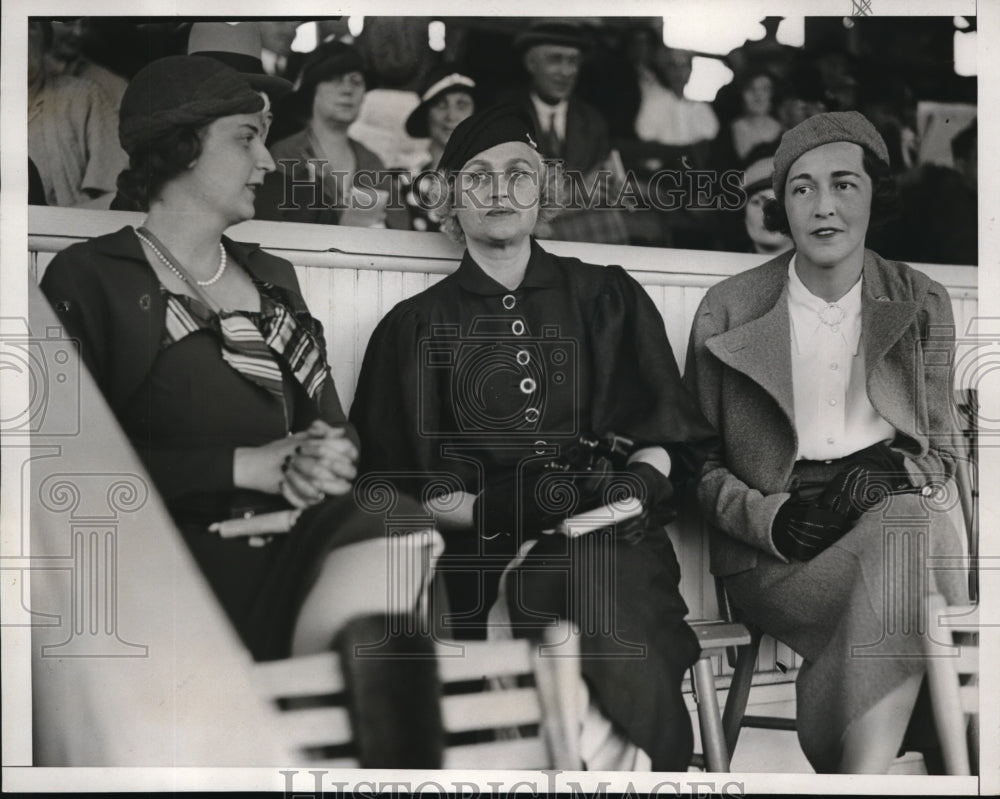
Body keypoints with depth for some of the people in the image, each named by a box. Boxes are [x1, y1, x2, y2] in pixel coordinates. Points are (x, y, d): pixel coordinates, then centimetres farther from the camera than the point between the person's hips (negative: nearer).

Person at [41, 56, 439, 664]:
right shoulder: (87, 278, 5)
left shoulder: (273, 278, 24)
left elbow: (332, 425, 21)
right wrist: (246, 466, -10)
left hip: (302, 528, 6)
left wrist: (327, 458, -5)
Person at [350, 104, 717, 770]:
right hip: (481, 555, 0)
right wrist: (498, 509, -9)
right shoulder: (414, 328, 16)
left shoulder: (610, 298, 20)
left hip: (609, 540, 0)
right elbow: (395, 488, 8)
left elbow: (667, 440, 15)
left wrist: (629, 485, -8)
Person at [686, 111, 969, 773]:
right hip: (774, 560, -2)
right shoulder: (727, 312, 6)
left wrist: (892, 473, -7)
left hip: (897, 522, 2)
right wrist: (773, 519, -11)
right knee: (911, 533, -34)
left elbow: (942, 453, 16)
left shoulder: (922, 304, 12)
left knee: (909, 521, -36)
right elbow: (698, 462, 9)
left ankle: (861, 770, -35)